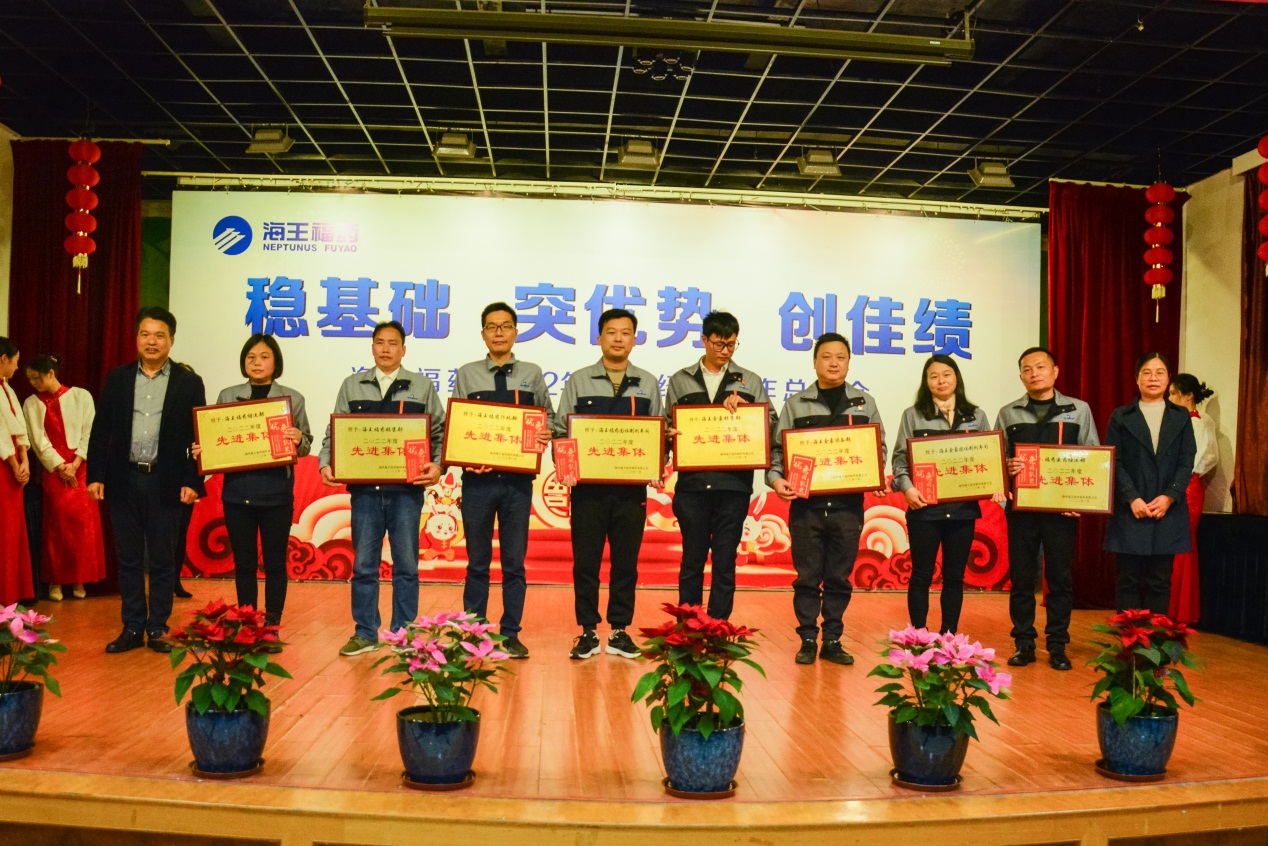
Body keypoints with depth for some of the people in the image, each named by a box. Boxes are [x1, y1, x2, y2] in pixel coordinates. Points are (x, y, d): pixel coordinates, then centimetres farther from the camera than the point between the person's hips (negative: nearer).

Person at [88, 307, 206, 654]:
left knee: (163, 560, 6)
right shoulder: (116, 379, 7)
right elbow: (101, 430, 7)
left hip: (166, 483, -2)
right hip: (123, 481, 2)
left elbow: (198, 436, -1)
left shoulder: (189, 382, 1)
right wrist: (96, 475, 0)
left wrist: (193, 481, -8)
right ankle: (132, 628, 18)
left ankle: (158, 629, 16)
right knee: (128, 559, 9)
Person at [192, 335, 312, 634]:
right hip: (237, 490, 2)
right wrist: (199, 451, -10)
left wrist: (298, 441, -19)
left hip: (276, 491, -2)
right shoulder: (227, 396, 9)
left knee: (274, 563, 5)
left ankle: (272, 625, 14)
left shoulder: (293, 398, 4)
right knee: (243, 563, 9)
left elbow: (305, 445, 3)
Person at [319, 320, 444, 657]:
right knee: (363, 564, 5)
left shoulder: (422, 386, 7)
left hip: (406, 489, -1)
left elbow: (440, 433, 6)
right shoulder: (352, 386, 11)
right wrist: (326, 464, -5)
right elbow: (334, 432, 10)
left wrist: (438, 466, -9)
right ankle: (365, 634, 15)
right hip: (364, 488, 1)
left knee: (406, 564, 5)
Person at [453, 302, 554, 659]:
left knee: (514, 562, 6)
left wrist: (545, 434, -12)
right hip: (477, 478, 0)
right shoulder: (467, 374, 6)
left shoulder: (532, 374, 8)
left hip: (518, 479, 0)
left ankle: (510, 634, 15)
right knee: (477, 561, 8)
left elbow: (548, 417, 11)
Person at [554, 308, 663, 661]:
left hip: (632, 487, 1)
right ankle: (588, 632, 13)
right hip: (588, 486, -1)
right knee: (585, 561, 3)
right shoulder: (579, 381, 6)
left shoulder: (648, 384, 10)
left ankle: (620, 631, 16)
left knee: (626, 561, 6)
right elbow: (560, 430, 5)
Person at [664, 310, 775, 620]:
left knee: (725, 562, 3)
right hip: (692, 482, 0)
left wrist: (742, 406, -10)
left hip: (734, 482, 0)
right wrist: (670, 434, -10)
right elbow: (667, 426, 12)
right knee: (692, 559, 6)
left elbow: (770, 423, 5)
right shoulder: (680, 380, 12)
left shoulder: (750, 382, 11)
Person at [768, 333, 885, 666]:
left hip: (848, 504, 1)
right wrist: (776, 478, -13)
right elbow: (778, 449, 4)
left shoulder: (865, 403, 11)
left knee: (839, 578, 8)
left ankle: (832, 641, 18)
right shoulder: (795, 405, 7)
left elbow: (879, 448, 12)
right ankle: (808, 641, 15)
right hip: (806, 504, -1)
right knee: (807, 577, 4)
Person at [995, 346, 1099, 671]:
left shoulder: (1079, 410, 6)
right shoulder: (1008, 413, 8)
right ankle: (1024, 643, 13)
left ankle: (1057, 646, 14)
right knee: (1021, 577, 3)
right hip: (1021, 507, 1)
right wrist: (1007, 467, -15)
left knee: (1060, 578, 4)